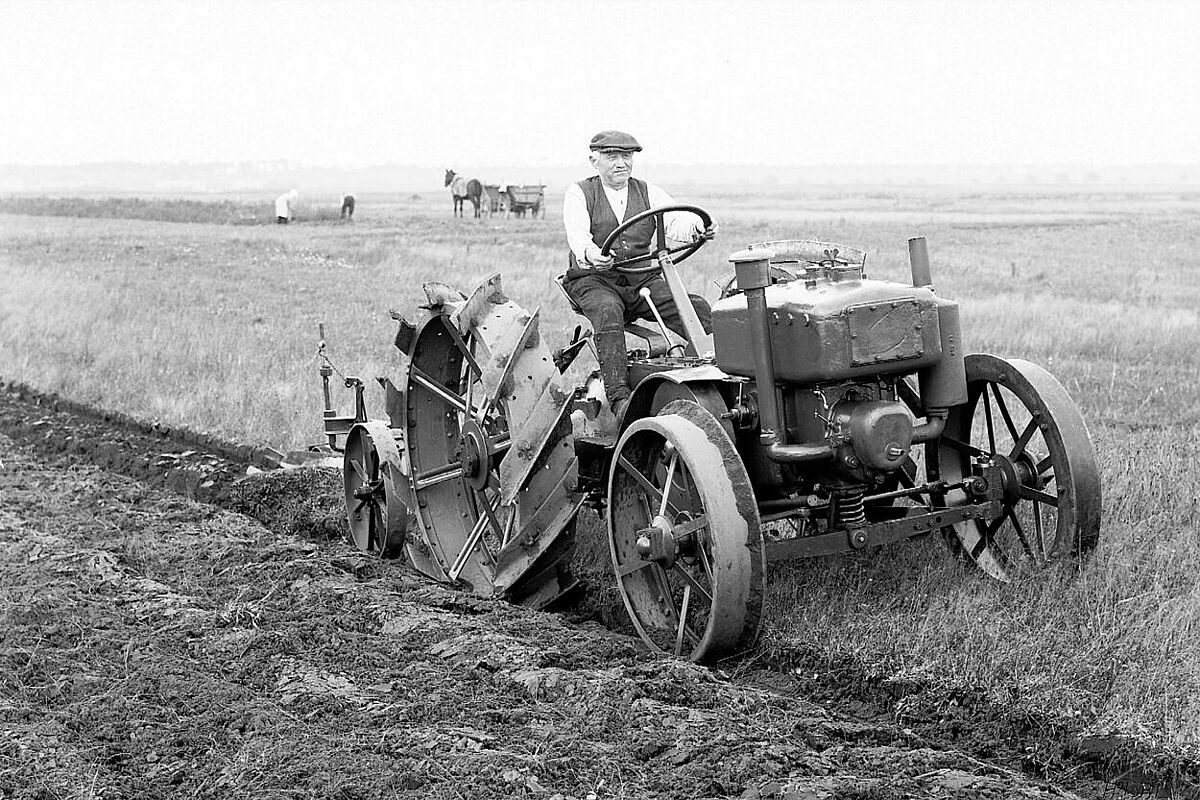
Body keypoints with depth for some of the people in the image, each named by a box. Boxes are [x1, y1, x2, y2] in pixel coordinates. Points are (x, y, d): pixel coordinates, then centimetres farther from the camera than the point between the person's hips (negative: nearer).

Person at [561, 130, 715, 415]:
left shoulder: (648, 193, 12)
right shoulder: (579, 193, 4)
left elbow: (675, 220, -7)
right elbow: (577, 233, -16)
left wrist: (698, 227, -32)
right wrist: (588, 252, -42)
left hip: (643, 281, 3)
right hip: (594, 281, -3)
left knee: (697, 308, -21)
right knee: (608, 311, -37)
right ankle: (619, 396, -43)